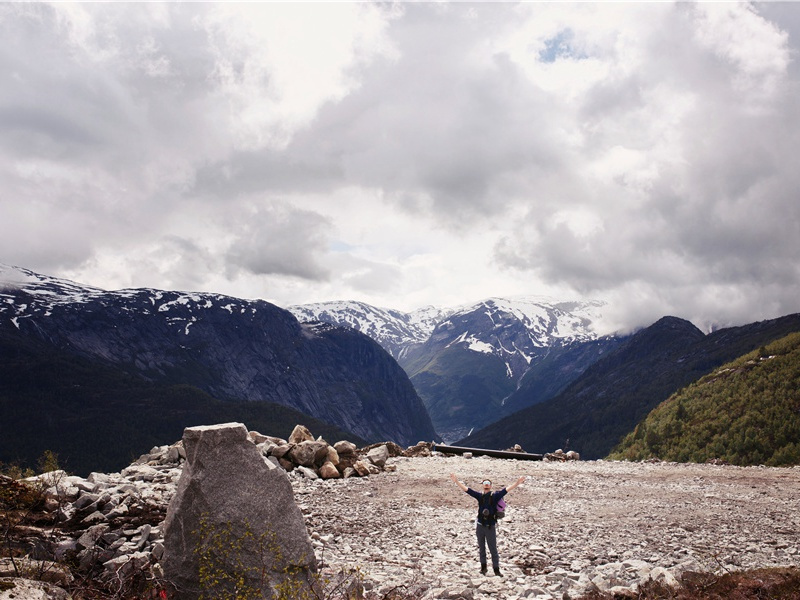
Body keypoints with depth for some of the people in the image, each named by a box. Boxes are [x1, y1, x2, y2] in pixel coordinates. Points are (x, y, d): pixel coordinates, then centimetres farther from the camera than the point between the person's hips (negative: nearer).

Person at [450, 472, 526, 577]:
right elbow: (466, 489, 1)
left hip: (491, 527, -3)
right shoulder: (480, 496, 2)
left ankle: (496, 569, 11)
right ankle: (483, 566, 27)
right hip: (480, 526, 3)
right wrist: (456, 481, -5)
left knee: (493, 549, 1)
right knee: (481, 548, 13)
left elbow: (507, 489, -12)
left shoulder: (495, 496, -4)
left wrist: (517, 482, -23)